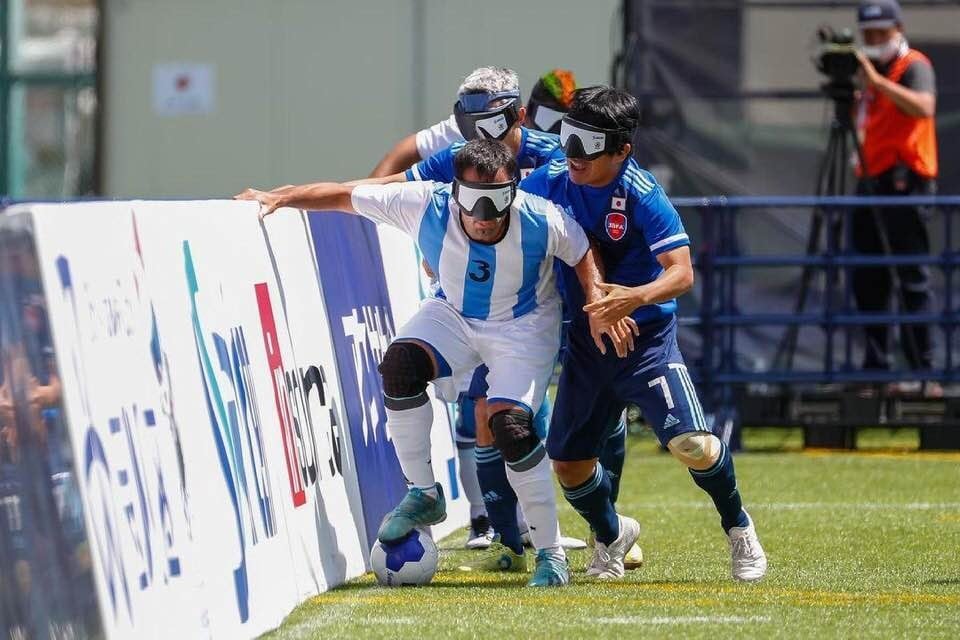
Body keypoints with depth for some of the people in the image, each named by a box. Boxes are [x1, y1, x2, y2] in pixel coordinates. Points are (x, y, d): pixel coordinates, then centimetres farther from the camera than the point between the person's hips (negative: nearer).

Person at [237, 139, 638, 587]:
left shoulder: (542, 222, -30)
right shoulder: (427, 205, -27)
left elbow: (583, 254, -8)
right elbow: (344, 196, -17)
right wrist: (279, 198, -21)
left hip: (523, 327, -3)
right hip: (454, 313, 3)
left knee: (511, 429, -21)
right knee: (401, 366, -26)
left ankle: (551, 553, -6)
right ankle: (423, 495, -8)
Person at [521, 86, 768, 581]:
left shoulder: (642, 197, -19)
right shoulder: (549, 183, -5)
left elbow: (682, 273, -26)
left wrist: (636, 297, -43)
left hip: (646, 336, -5)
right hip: (585, 340, 5)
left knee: (691, 443, -20)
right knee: (568, 460, 6)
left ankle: (737, 527, 8)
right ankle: (611, 535, 37)